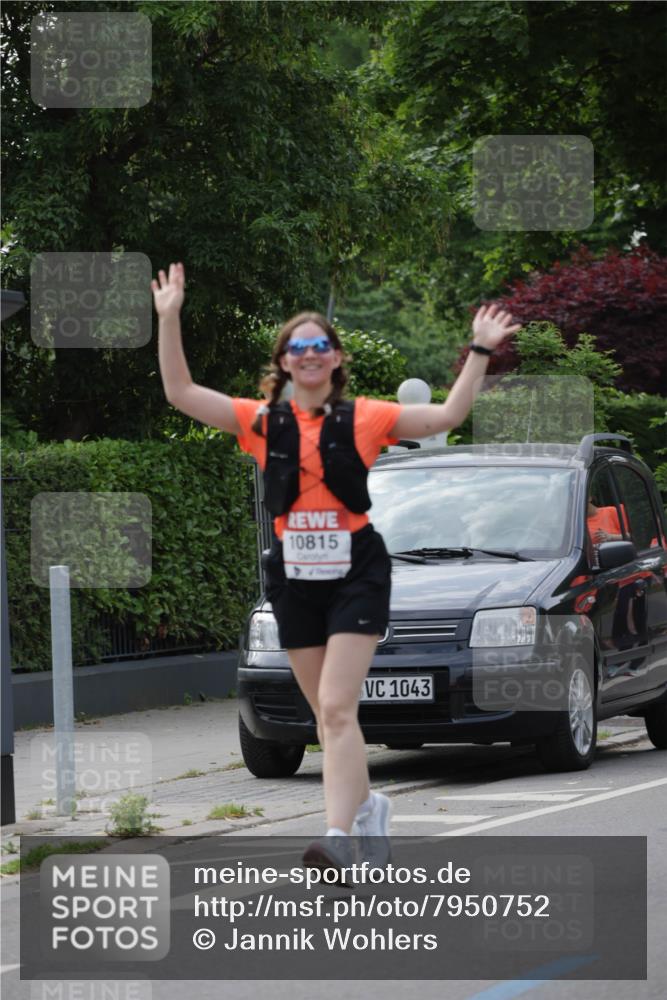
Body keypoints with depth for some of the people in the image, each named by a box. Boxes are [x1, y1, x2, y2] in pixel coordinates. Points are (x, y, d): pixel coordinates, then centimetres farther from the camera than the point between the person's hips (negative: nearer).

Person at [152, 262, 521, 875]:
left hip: (356, 570, -3)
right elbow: (180, 393, 0)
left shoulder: (364, 419, 0)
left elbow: (448, 416, -3)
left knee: (336, 708, -16)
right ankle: (367, 807, 34)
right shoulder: (262, 422, 5)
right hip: (294, 574, 3)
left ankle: (339, 837, -23)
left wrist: (480, 351, -9)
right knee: (328, 713, 12)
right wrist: (170, 319, -7)